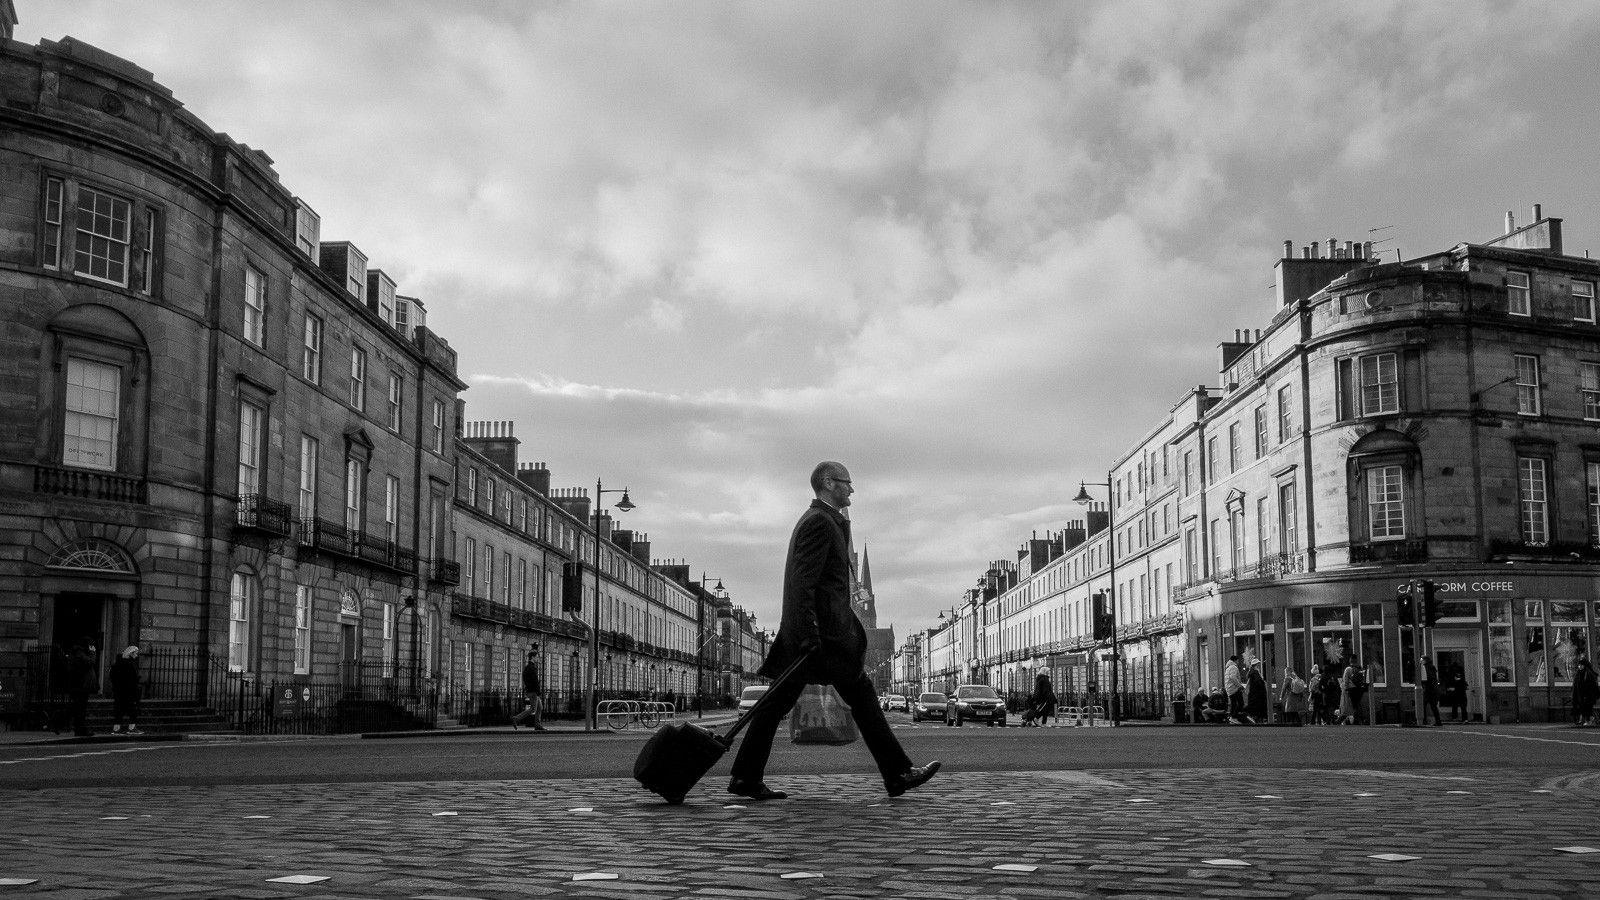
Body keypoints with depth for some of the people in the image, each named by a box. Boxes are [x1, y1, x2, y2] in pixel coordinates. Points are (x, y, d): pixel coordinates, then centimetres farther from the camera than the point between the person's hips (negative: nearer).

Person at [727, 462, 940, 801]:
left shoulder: (816, 520, 22)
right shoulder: (820, 523, -11)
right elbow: (803, 582, -20)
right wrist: (808, 636, -24)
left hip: (806, 632, 10)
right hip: (822, 630, -10)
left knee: (778, 702, 6)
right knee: (861, 696, -4)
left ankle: (746, 778, 5)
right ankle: (897, 773, 1)